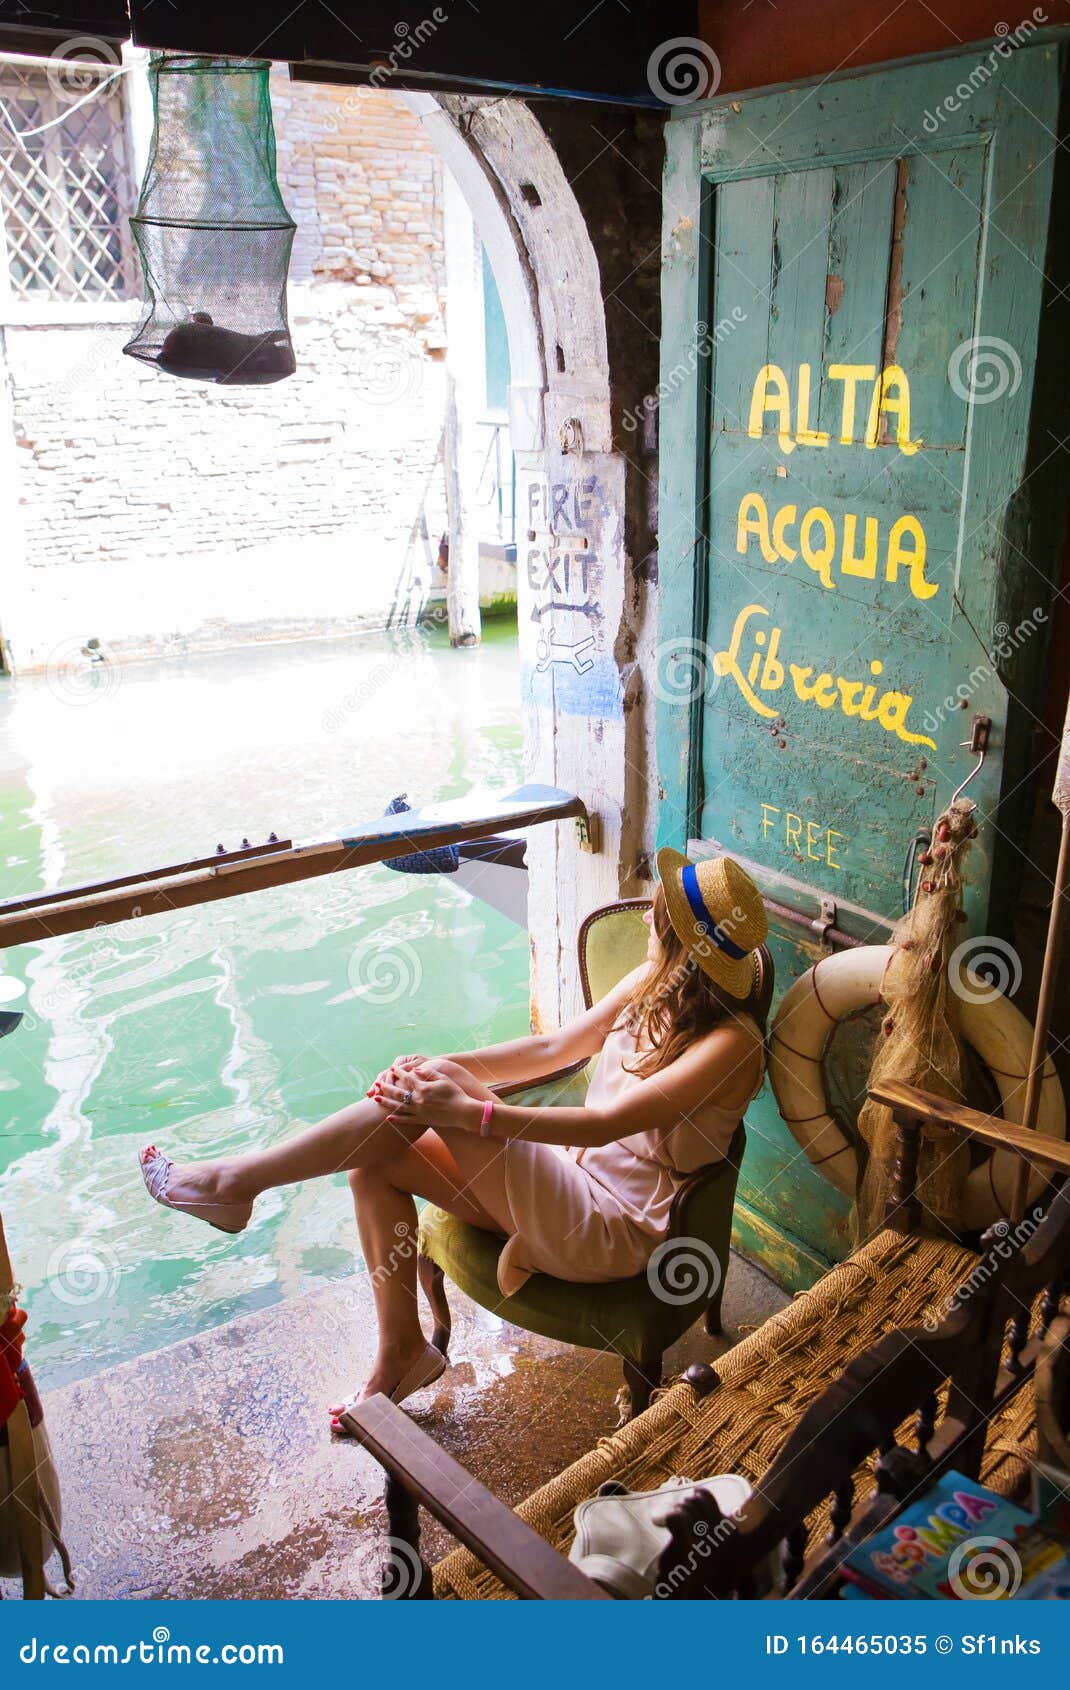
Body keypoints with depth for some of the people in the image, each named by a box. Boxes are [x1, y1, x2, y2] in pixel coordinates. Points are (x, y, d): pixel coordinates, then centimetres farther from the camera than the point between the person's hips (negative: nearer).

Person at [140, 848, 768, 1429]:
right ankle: (401, 1350, 8)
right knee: (376, 1160, -6)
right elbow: (557, 1047, 6)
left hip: (615, 1230, -8)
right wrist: (444, 1066, -8)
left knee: (434, 1099, -23)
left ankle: (237, 1182, -9)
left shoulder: (729, 1044, -20)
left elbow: (606, 1123, -28)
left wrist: (469, 1110, -33)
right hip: (571, 1177, 8)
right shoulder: (654, 984, 5)